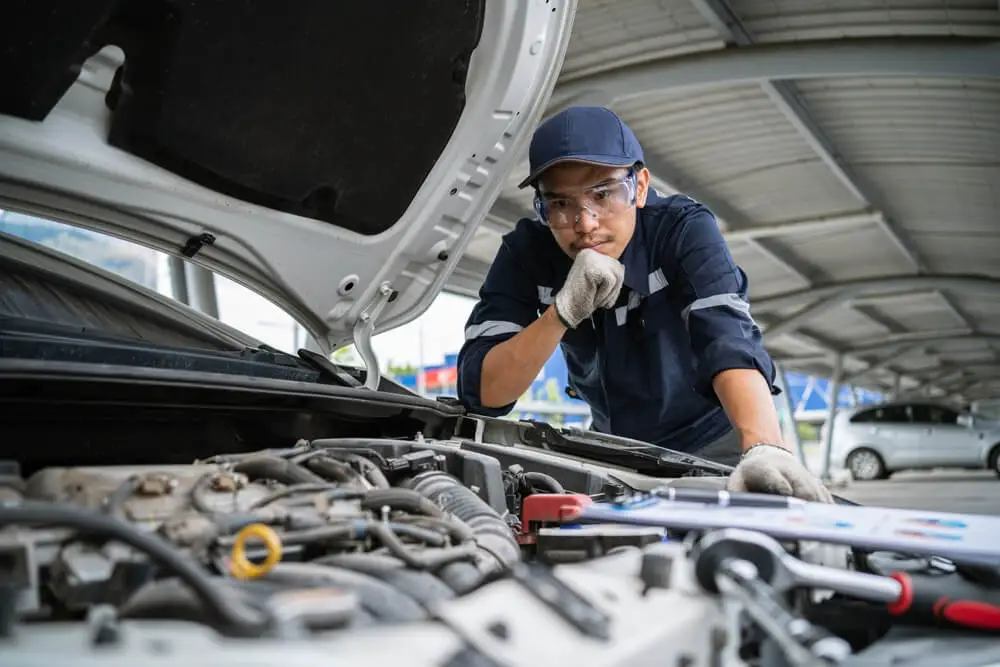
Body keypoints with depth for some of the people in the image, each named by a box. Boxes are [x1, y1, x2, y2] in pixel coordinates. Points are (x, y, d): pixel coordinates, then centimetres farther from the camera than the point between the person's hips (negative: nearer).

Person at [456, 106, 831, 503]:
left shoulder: (685, 230, -24)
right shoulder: (526, 253, -18)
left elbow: (730, 341, -40)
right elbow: (482, 391, -25)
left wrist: (765, 449, -57)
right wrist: (563, 311, -38)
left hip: (713, 440, -3)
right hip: (618, 446, 3)